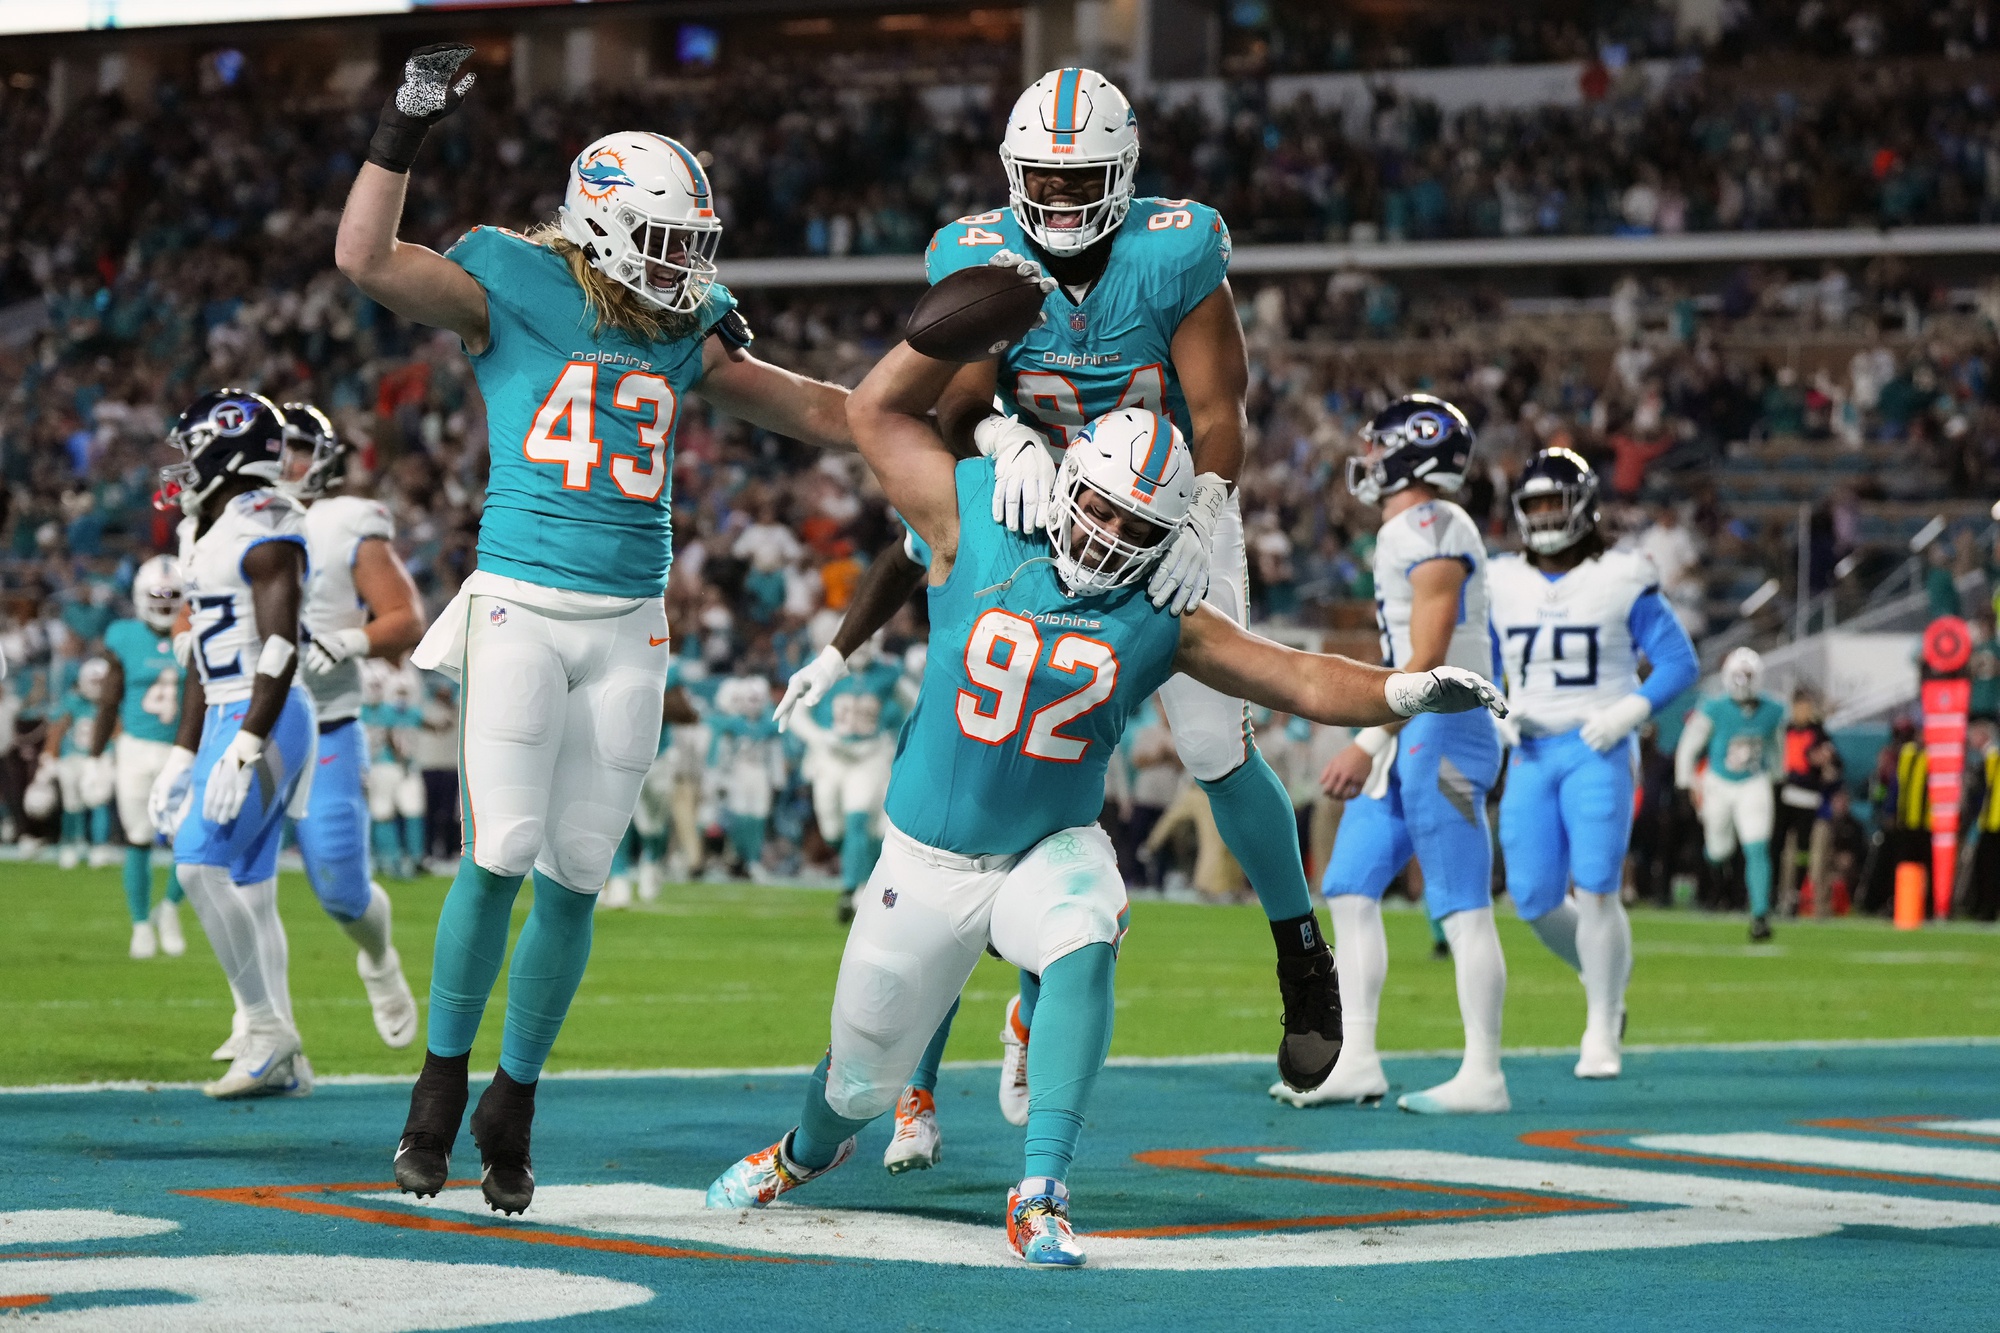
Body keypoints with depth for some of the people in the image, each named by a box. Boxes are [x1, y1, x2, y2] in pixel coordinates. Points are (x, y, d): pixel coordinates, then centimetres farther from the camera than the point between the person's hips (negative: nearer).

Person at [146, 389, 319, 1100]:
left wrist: (243, 751, -26)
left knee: (202, 865, -17)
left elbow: (280, 649, -21)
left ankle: (268, 1029, -10)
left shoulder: (263, 526, -14)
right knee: (248, 887, 6)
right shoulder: (205, 533, 16)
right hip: (228, 718, 10)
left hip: (264, 720, -10)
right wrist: (181, 759, 20)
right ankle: (281, 1062, 8)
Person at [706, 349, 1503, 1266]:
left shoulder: (1159, 621, -7)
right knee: (863, 1080, 9)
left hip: (1054, 849, 0)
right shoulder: (977, 535, -9)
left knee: (1083, 949, -35)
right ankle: (808, 1151, 48)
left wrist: (1402, 692, -28)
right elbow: (878, 409, -3)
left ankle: (1039, 1195, -32)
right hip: (928, 859, 0)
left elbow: (1299, 680, -11)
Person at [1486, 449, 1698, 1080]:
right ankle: (1601, 976, 30)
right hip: (1531, 755, 4)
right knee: (1536, 901, 1)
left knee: (1596, 892, -13)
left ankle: (1601, 1034, -3)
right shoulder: (1503, 586, 9)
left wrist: (1628, 713, -14)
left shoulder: (1620, 582, -2)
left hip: (1597, 751, -4)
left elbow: (1679, 661, -1)